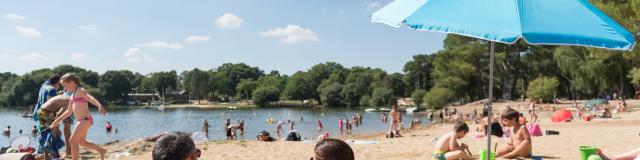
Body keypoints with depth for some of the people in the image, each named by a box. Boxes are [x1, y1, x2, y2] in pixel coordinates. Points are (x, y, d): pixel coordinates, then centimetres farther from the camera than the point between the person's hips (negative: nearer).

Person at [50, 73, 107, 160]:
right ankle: (101, 150, 28)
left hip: (85, 120, -10)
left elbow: (91, 98, -30)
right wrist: (57, 120, 29)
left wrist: (99, 105, -48)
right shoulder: (72, 96, 18)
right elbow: (68, 112, 28)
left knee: (72, 141, -6)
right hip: (82, 120, 10)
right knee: (81, 141, 20)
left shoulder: (80, 91, -10)